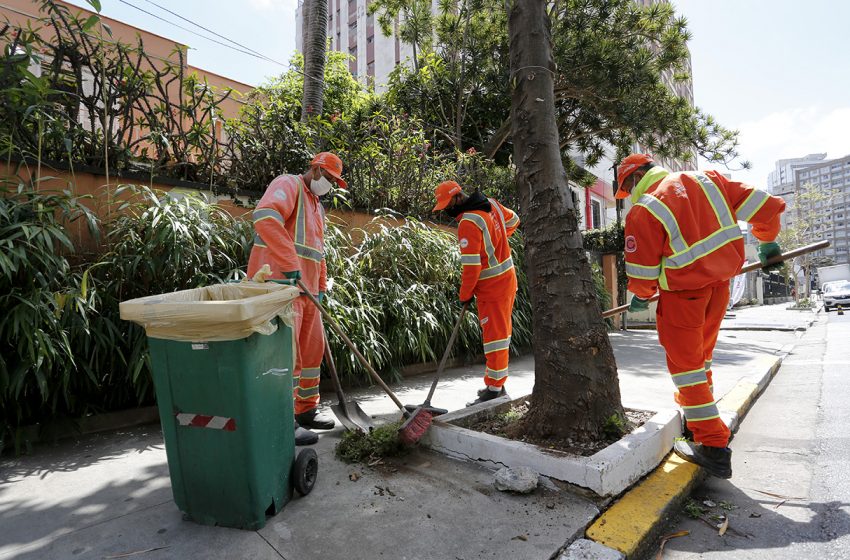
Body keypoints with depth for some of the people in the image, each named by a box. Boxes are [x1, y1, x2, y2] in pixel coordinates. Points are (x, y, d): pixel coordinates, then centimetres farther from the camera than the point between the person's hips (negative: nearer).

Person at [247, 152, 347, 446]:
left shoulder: (317, 205, 24)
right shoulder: (287, 185, -5)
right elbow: (265, 217, -26)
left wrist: (320, 287, 20)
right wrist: (290, 266, -30)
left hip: (305, 288, 10)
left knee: (313, 348, 14)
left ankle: (306, 410, 28)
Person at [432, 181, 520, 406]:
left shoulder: (468, 222, -22)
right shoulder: (491, 203, 5)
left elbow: (471, 266, -23)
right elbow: (513, 220, 22)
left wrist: (465, 295, -11)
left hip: (492, 286, -10)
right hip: (505, 278, 10)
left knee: (494, 334, -3)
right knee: (499, 332, 16)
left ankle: (494, 389, 7)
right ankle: (496, 383, 28)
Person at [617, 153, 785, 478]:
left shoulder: (642, 212, -15)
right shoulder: (706, 179, 3)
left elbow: (642, 273, -11)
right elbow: (765, 206, 6)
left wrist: (641, 296, 11)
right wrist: (767, 240, 25)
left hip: (684, 289, -7)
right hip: (722, 280, 7)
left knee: (684, 361, 3)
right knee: (701, 352, 22)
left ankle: (713, 446, 7)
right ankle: (696, 412, 38)